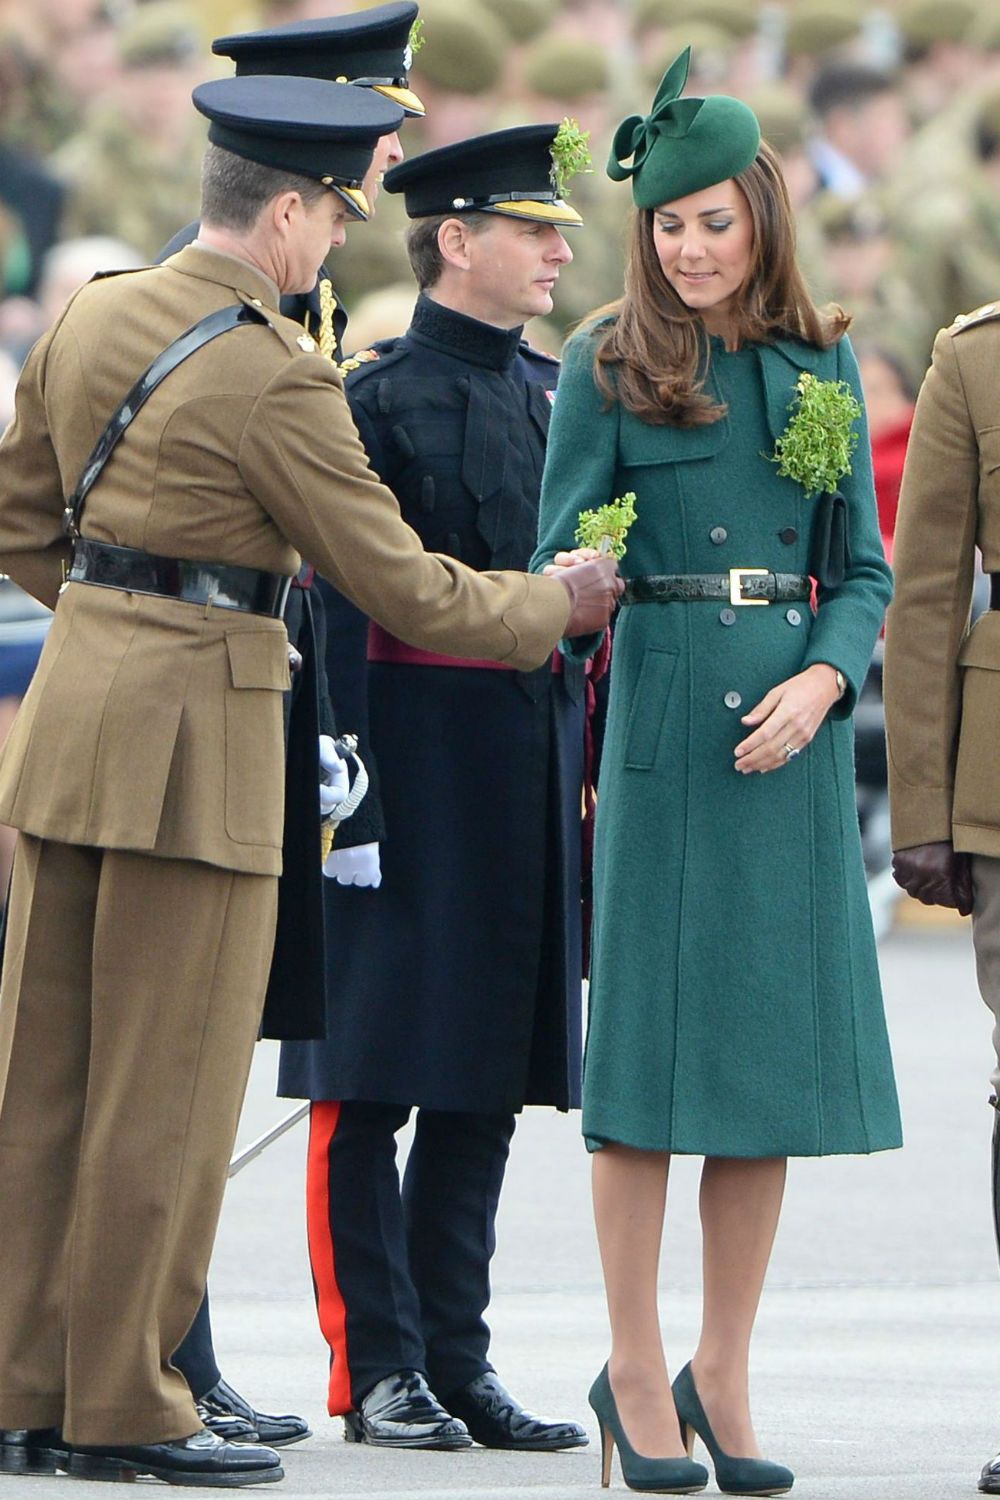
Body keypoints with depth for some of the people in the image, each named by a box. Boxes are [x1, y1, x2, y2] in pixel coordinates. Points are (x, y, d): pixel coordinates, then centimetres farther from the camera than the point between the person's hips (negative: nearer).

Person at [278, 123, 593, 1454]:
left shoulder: (554, 394, 14)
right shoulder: (378, 397, -7)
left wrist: (597, 760, 15)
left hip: (536, 775, 7)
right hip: (416, 766, -7)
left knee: (487, 1088, 9)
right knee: (371, 1085, -2)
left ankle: (457, 1358, 14)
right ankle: (379, 1366, 3)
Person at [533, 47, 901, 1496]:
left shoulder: (822, 362, 10)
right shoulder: (608, 366, 2)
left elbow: (863, 569, 10)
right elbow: (563, 561, 0)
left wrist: (822, 681, -7)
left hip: (792, 724, 3)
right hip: (660, 716, -3)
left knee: (777, 1046, 3)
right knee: (653, 1044, -3)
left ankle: (724, 1377, 13)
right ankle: (635, 1373, 7)